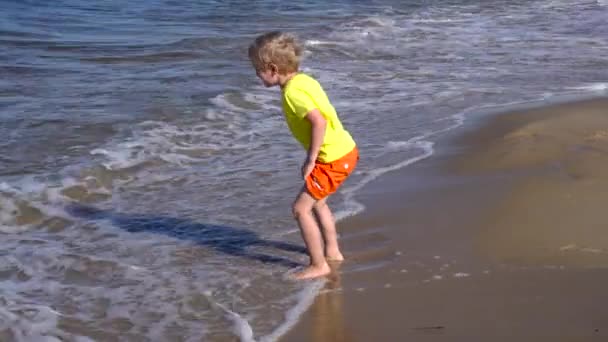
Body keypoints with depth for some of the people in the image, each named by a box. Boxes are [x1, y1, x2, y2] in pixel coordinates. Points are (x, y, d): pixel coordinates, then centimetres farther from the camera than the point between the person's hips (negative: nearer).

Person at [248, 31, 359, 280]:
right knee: (316, 201, 27)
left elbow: (319, 121, -29)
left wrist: (311, 159, -20)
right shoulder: (303, 80, 7)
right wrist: (314, 156, 15)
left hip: (334, 158, -10)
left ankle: (319, 265, 5)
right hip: (344, 149, 10)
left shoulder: (292, 91, -20)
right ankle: (332, 252, 39)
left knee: (301, 208, -3)